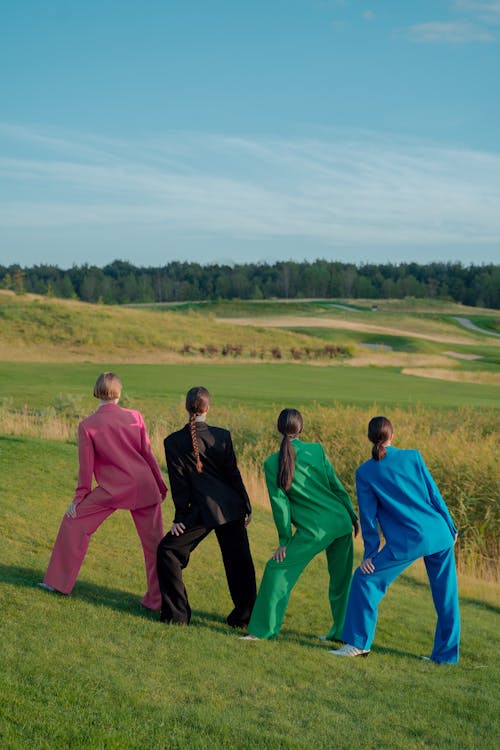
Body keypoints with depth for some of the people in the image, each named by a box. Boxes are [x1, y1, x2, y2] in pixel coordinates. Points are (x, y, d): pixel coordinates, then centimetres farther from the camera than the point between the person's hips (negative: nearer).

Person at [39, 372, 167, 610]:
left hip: (112, 490, -2)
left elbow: (86, 466, -1)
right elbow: (148, 454, 4)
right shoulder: (135, 417, 0)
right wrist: (161, 487, 14)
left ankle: (58, 581, 22)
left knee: (74, 520, 16)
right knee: (153, 542, 9)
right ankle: (158, 599, 12)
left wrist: (79, 497, 11)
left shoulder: (87, 425, -4)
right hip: (145, 487, 2)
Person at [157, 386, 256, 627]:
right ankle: (244, 614, 23)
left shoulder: (173, 442, -6)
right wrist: (246, 507, 10)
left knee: (168, 551, 10)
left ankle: (176, 613, 9)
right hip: (231, 507, 3)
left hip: (203, 509, -3)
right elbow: (233, 474, 2)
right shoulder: (222, 435, -2)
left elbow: (178, 481, -3)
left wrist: (180, 516, 4)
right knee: (237, 561, 16)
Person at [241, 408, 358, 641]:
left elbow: (280, 504, -2)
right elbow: (336, 486, 3)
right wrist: (353, 517, 13)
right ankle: (341, 631, 24)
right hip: (341, 523, 3)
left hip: (313, 530, -3)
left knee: (278, 569, 8)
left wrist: (284, 541, 4)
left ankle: (262, 629, 8)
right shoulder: (316, 450, 0)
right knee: (340, 578, 16)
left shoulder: (272, 463, -5)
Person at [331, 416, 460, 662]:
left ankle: (358, 643, 8)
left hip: (406, 541, -3)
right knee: (446, 594, 13)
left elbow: (368, 515, 2)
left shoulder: (365, 472, 0)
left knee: (365, 580, 9)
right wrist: (450, 529, 15)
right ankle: (446, 654, 19)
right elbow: (434, 495, 6)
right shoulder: (413, 457, 4)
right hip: (438, 535, 3)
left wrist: (370, 553, 8)